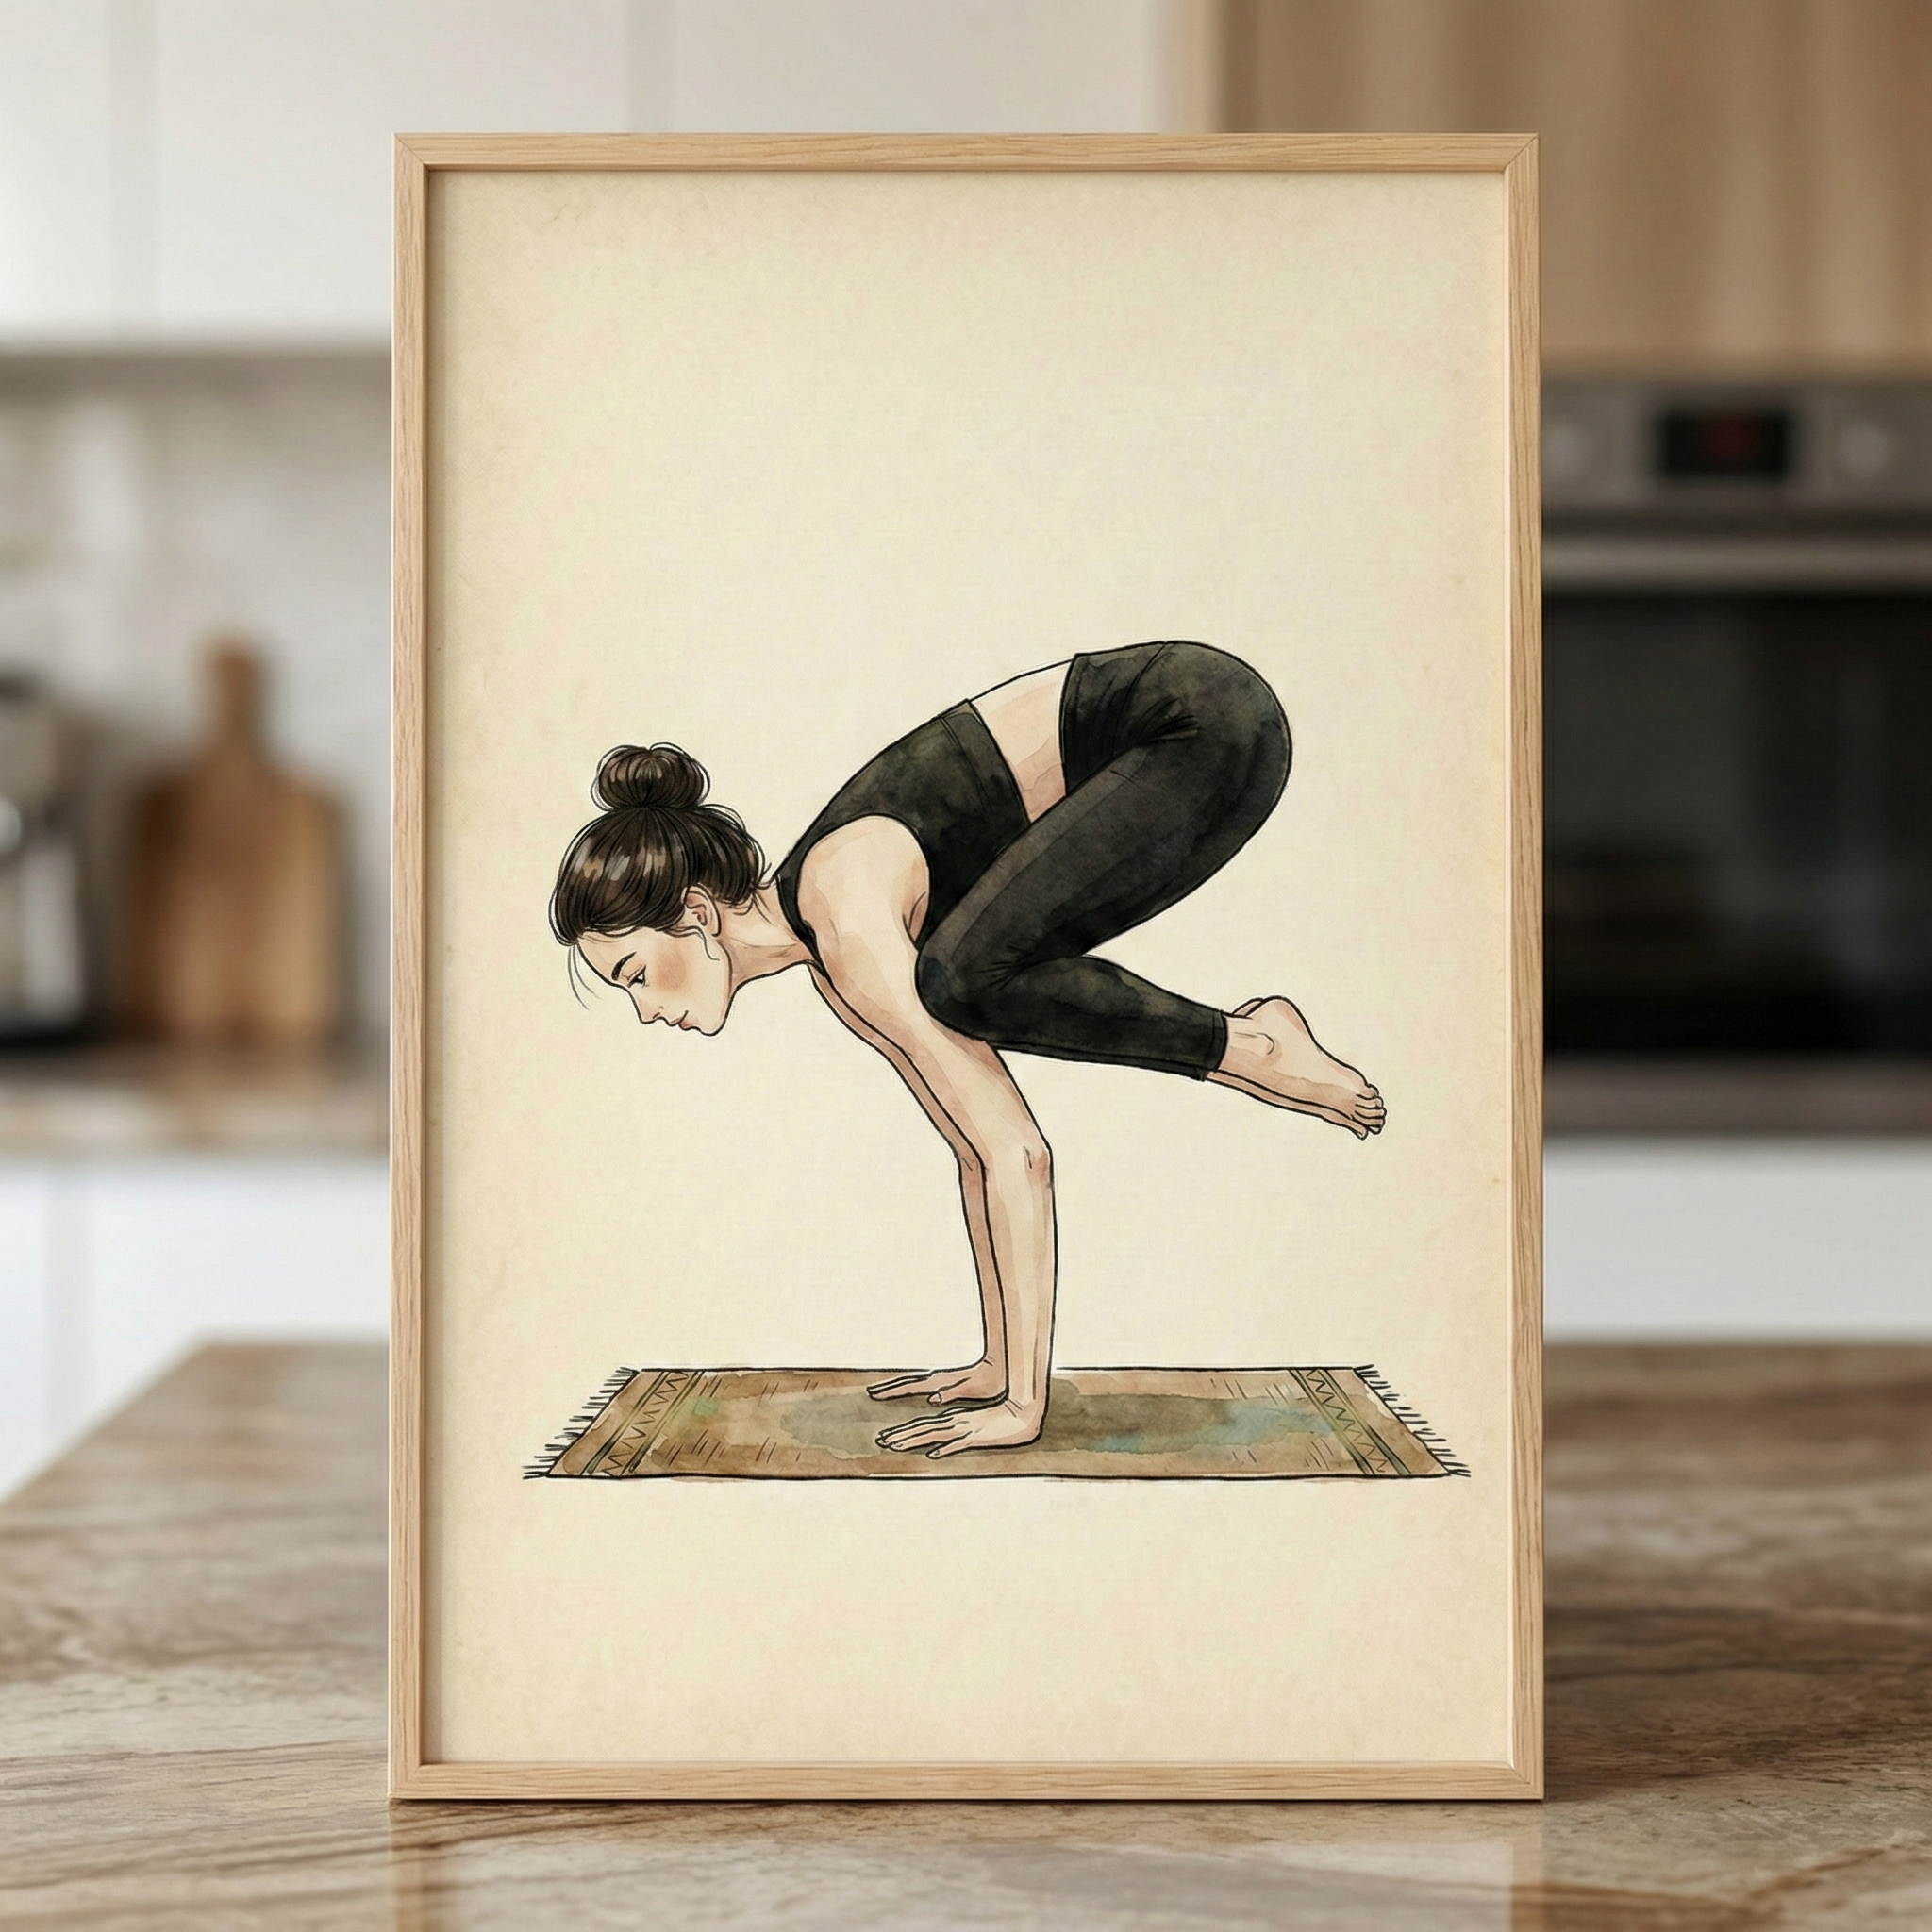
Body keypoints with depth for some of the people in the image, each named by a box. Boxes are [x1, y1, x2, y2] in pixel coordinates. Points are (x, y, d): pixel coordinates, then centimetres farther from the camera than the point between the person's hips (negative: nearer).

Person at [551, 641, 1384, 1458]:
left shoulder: (847, 922, -19)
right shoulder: (830, 945, 8)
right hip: (1161, 740, 9)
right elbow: (982, 1145, 13)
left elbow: (1015, 1155, -20)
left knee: (966, 980, -24)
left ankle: (1249, 1048, -7)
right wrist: (999, 1369, 15)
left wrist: (1023, 1404, -15)